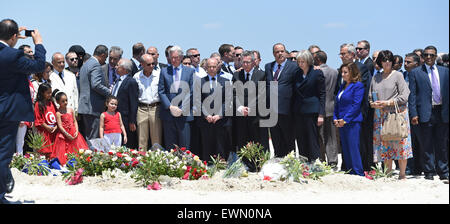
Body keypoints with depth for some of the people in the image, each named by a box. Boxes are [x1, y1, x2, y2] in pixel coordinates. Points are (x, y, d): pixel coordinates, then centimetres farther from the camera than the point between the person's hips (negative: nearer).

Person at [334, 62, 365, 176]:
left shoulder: (358, 86, -6)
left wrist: (345, 119, -16)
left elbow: (356, 105, -14)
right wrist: (335, 118, 5)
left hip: (352, 122, -8)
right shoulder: (342, 86, 18)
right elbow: (337, 104, 19)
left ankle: (359, 174, -5)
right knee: (345, 149, 9)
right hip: (341, 123, 8)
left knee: (353, 149, -9)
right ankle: (348, 172, 14)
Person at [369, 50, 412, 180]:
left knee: (399, 144, -6)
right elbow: (370, 97, 18)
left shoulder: (397, 75, 1)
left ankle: (402, 174, 0)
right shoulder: (376, 78, 14)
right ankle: (388, 173, 9)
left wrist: (388, 103, -12)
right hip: (380, 116, 4)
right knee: (384, 145, 2)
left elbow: (404, 96, -5)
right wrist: (374, 104, -3)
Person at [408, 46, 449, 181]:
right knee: (427, 145, 1)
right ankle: (429, 172, 9)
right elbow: (412, 95, 0)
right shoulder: (415, 73, 3)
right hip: (426, 113, -2)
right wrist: (414, 114, -9)